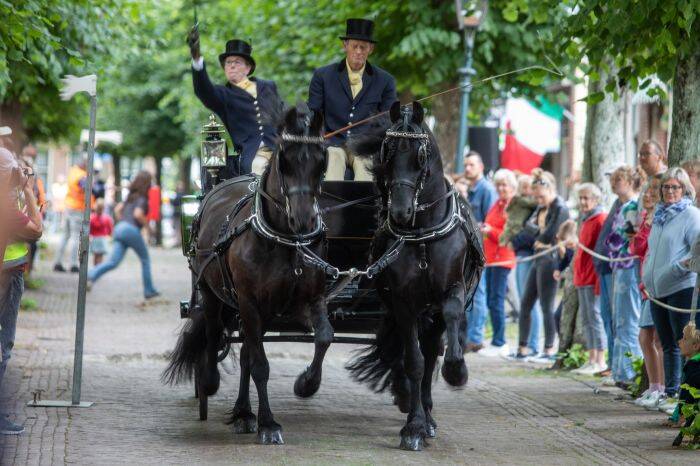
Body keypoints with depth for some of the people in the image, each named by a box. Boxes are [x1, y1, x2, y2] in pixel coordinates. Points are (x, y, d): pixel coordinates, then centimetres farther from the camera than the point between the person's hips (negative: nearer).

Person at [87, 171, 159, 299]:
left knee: (113, 262, -2)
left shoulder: (130, 197, 20)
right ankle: (149, 290, 15)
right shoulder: (142, 199, -5)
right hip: (132, 230, -7)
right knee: (145, 260, 11)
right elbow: (138, 214, -20)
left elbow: (117, 209, 22)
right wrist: (145, 223, -4)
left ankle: (92, 275, -24)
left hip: (119, 228, 7)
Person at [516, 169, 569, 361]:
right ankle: (522, 348, 14)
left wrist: (537, 233, 1)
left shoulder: (560, 208, -12)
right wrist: (539, 232, -10)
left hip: (550, 258, -9)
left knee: (546, 306, -4)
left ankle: (549, 350, 4)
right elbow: (528, 223, 7)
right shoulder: (542, 207, 14)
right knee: (525, 304, 9)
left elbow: (549, 235, -17)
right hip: (539, 257, 9)